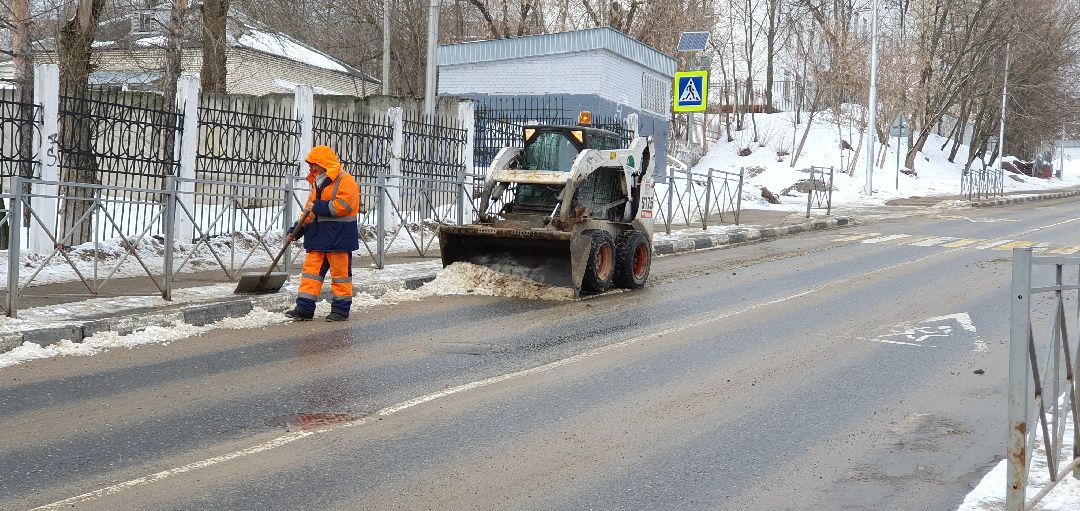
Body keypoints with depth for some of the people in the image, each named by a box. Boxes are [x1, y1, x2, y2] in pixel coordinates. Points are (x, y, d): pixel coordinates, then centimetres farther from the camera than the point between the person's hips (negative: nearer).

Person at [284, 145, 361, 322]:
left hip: (339, 235, -8)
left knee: (340, 271, 1)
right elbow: (310, 210, 21)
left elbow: (343, 205, -21)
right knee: (311, 269, 3)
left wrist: (319, 207, -17)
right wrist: (297, 229, 12)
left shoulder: (345, 180, -9)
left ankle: (341, 308, 9)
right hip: (318, 235, 8)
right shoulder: (317, 183, 18)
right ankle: (304, 307, 4)